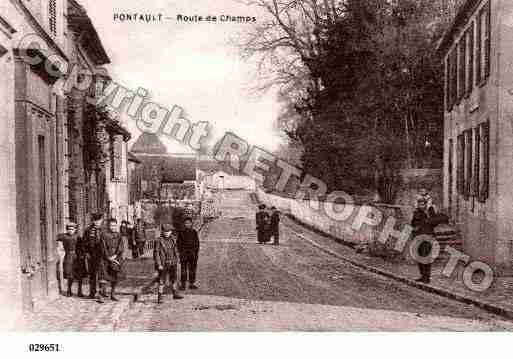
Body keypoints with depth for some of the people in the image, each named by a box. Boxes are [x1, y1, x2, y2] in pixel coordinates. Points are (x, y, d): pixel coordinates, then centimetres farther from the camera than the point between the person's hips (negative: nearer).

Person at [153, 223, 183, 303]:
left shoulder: (172, 240, 6)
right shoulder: (159, 240, -12)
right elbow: (156, 253, -13)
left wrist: (176, 260, 15)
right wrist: (159, 264, -17)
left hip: (172, 264, 6)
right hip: (163, 264, -6)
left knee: (173, 279, 18)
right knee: (162, 281, -4)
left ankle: (175, 294, 33)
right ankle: (159, 297, 3)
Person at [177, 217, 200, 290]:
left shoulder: (194, 232, 7)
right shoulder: (181, 233, 2)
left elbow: (197, 243, 10)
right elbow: (178, 243, 3)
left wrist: (196, 251, 2)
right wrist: (180, 252, -5)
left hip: (192, 253, 2)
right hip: (184, 253, -2)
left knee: (192, 268, 6)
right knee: (183, 269, -1)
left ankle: (192, 283, 16)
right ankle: (183, 284, 5)